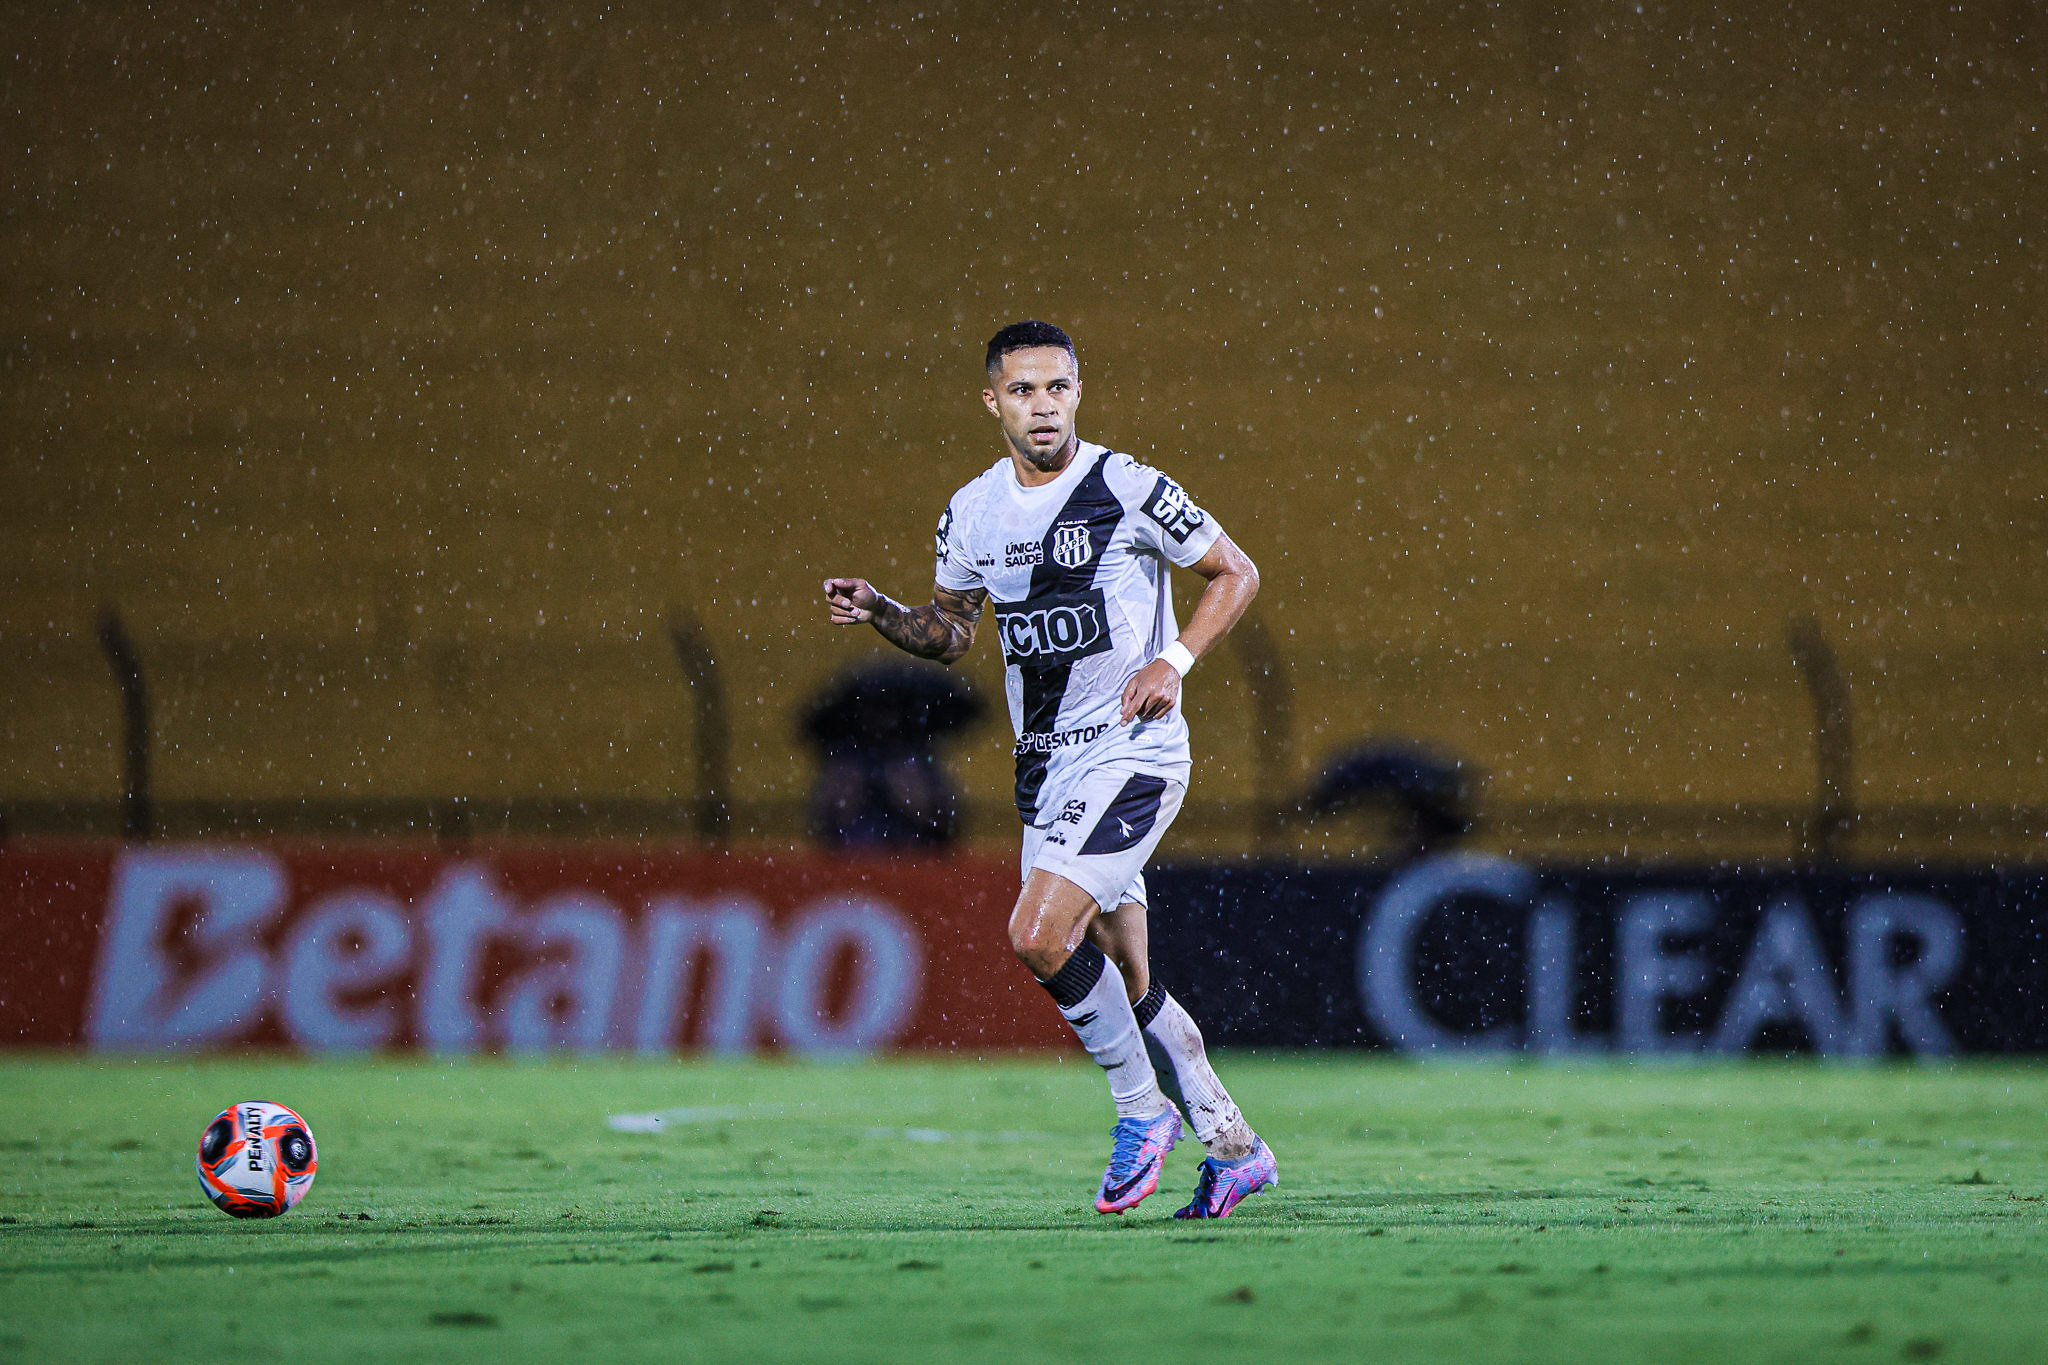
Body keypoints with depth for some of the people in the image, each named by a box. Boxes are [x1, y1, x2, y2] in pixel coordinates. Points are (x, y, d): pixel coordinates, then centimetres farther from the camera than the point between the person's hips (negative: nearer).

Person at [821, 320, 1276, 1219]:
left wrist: (1174, 660, -13)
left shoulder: (1130, 490, -10)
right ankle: (1231, 1144, 24)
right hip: (1046, 769, 6)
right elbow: (950, 631, 20)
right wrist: (878, 612, 0)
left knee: (1039, 936, -20)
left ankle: (1142, 1111, -2)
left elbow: (1236, 573, 0)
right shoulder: (972, 513, 6)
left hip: (1133, 752, -6)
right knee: (1124, 982, 10)